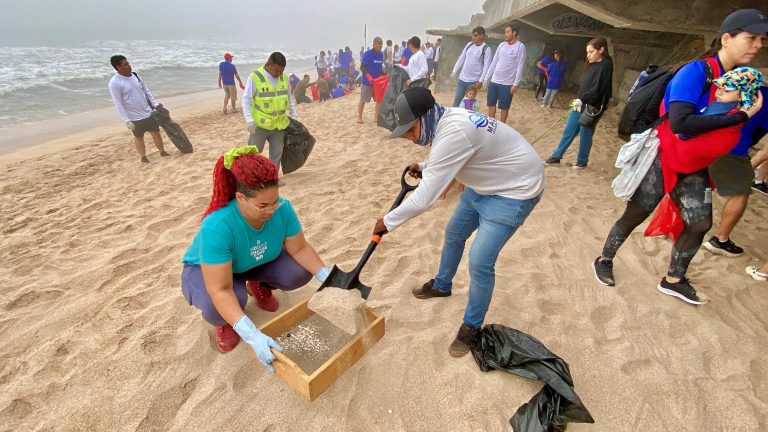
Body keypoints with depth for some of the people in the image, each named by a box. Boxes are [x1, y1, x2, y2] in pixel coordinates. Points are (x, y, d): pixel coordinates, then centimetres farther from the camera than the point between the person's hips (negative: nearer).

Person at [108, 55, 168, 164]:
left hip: (148, 112, 5)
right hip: (135, 117, -5)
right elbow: (118, 104, -16)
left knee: (156, 132, 12)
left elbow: (146, 91, 13)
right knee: (139, 137, 10)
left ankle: (162, 151, 28)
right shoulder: (114, 83, -16)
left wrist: (156, 105, 9)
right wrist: (126, 120, -19)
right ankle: (143, 156, 26)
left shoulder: (134, 75, 3)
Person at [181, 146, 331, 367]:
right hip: (205, 270, -4)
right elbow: (220, 291, -42)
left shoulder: (282, 208, -29)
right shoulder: (216, 227, -41)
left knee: (301, 272, -20)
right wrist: (251, 335, -51)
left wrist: (327, 276, -34)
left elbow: (300, 248, -19)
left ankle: (259, 286, 13)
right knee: (217, 306, -36)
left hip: (256, 263, 4)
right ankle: (224, 322, 3)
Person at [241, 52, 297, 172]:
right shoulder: (255, 77, -12)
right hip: (260, 124, -5)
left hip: (279, 125, 5)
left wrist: (293, 117, 14)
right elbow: (246, 100, -10)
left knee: (277, 154, 12)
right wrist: (249, 120, -18)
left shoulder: (284, 78, 4)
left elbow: (289, 99, 15)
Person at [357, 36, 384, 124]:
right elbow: (362, 67, -14)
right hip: (367, 81, -5)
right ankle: (359, 117, 19)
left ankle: (377, 116, 16)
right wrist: (369, 77, -24)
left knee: (380, 99, 4)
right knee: (363, 100, 4)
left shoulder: (381, 54, 6)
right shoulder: (368, 53, -12)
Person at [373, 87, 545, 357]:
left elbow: (424, 199, -32)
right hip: (485, 184, 10)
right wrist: (425, 167, 3)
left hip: (515, 191, -10)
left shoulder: (453, 133, -34)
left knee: (479, 261, -12)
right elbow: (449, 159, 19)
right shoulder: (447, 120, -4)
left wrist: (388, 221, -19)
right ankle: (441, 285, 43)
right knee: (453, 234, 19)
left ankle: (472, 327, 12)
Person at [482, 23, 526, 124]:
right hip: (494, 81, 5)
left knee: (504, 107, 2)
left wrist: (515, 84, -15)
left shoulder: (520, 46, -5)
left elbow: (520, 67, -9)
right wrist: (486, 78, 8)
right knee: (491, 104, 8)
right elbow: (494, 62, 12)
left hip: (507, 83, -5)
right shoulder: (502, 45, 10)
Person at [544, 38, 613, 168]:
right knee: (568, 131, 10)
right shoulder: (593, 64, 12)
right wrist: (578, 99, 5)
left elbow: (598, 88, -19)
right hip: (580, 105, 8)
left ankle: (582, 162, 20)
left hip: (591, 108, -7)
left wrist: (582, 100, -21)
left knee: (585, 135, 5)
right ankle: (556, 157, 19)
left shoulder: (606, 65, -11)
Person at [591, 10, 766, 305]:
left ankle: (673, 280, 26)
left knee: (700, 223, 9)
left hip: (694, 166, 7)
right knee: (635, 215, 4)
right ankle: (604, 260, 25)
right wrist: (739, 117, -28)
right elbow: (680, 123, -33)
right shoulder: (696, 72, -19)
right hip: (663, 160, -7)